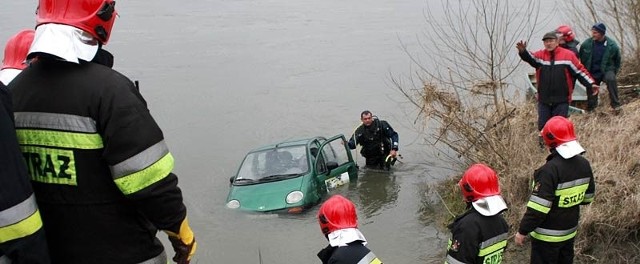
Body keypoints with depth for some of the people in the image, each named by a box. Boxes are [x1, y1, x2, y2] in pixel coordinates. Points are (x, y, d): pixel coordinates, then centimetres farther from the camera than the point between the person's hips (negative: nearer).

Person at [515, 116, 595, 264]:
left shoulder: (550, 170, -27)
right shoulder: (584, 164, -2)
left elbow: (538, 208, -26)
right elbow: (588, 197, 10)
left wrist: (522, 231, -17)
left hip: (547, 236, -7)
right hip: (570, 231, 7)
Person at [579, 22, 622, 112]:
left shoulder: (612, 45, -13)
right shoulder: (586, 44, -9)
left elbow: (617, 61, 4)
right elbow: (581, 59, 8)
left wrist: (613, 72, 3)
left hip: (606, 70, -2)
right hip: (592, 73, 2)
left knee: (611, 79, -33)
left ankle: (616, 104, -26)